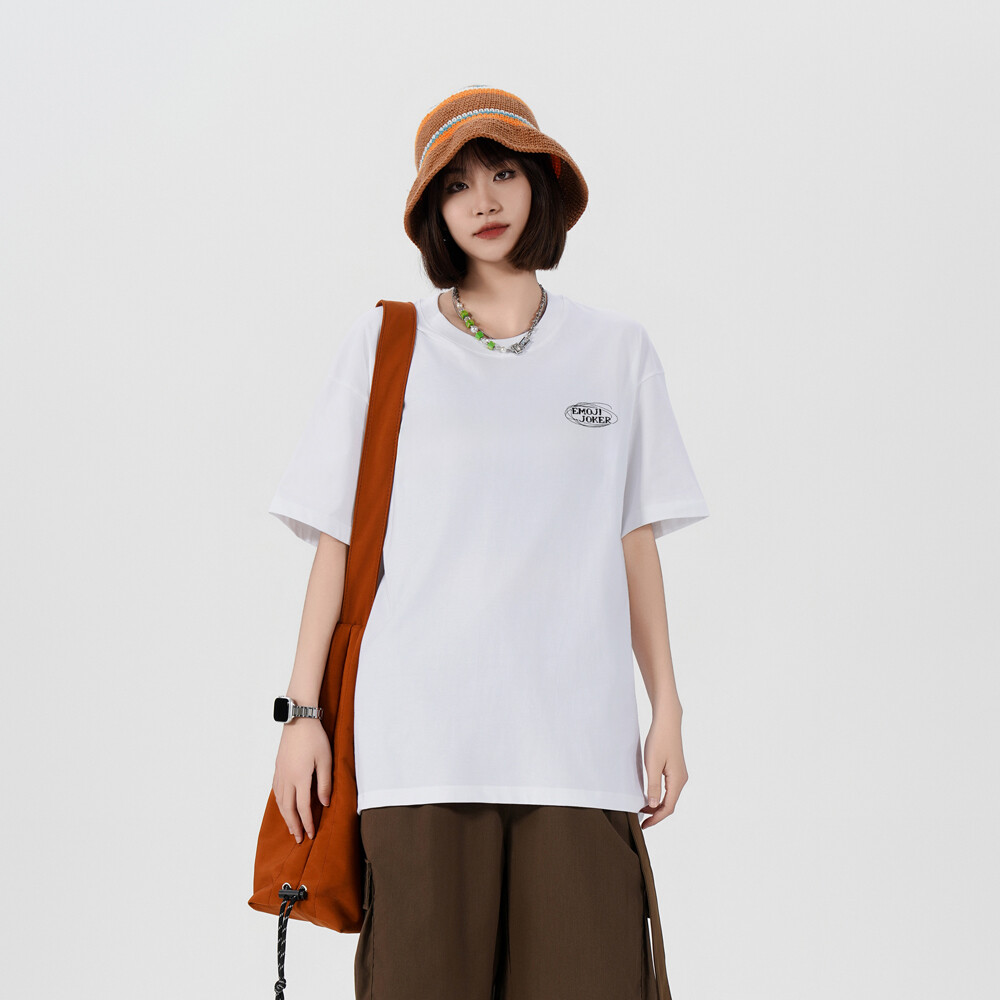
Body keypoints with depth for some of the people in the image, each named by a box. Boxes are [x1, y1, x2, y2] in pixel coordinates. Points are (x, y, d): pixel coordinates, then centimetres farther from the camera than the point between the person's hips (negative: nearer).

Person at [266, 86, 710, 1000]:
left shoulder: (619, 351, 13)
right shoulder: (384, 346, 8)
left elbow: (636, 541, 13)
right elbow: (336, 539, 6)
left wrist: (667, 710, 9)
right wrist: (303, 710, 2)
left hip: (578, 736, 1)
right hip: (422, 733, -1)